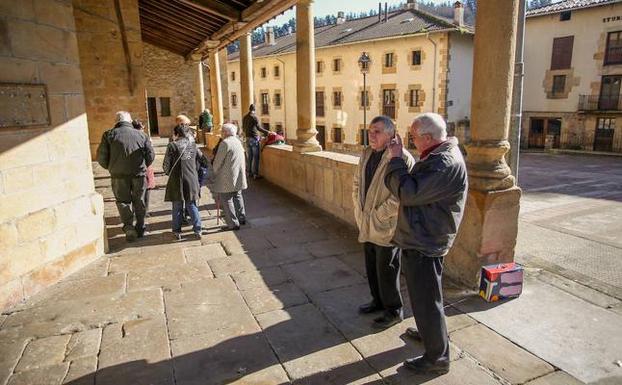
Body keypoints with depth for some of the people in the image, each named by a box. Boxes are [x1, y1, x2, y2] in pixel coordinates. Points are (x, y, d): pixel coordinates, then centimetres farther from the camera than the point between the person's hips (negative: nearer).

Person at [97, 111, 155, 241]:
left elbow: (101, 157, -3)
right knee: (139, 201, 13)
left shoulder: (109, 135, -1)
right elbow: (151, 155, 3)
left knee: (123, 201, 11)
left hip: (119, 175, -1)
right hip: (139, 174, 1)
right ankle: (140, 229, 21)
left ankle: (128, 226, -4)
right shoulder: (141, 135, 3)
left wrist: (110, 167, 15)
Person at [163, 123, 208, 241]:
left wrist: (169, 173, 13)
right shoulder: (193, 145, 2)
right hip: (192, 181, 3)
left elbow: (166, 166, -7)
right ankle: (197, 230, 13)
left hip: (177, 182, -3)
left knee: (177, 208, 10)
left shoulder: (172, 146, -9)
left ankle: (177, 232, 18)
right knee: (192, 206, 13)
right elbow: (204, 162, 7)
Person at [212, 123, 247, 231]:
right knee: (237, 196, 20)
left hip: (227, 177, -9)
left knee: (225, 199, -2)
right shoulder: (238, 141, 11)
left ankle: (233, 224, -1)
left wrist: (215, 172, 5)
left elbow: (218, 161, -13)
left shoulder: (225, 143, -15)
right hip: (238, 176, 9)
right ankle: (241, 218, 28)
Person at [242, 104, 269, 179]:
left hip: (248, 138, 7)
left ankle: (249, 172, 17)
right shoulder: (254, 117, -11)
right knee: (256, 157, -5)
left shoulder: (245, 117, 11)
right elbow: (259, 128, -13)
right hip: (254, 138, -7)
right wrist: (268, 132, -8)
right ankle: (255, 174, -6)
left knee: (250, 156, 13)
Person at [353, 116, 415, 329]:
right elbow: (357, 183, 14)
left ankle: (394, 311, 27)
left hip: (387, 227, -8)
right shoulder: (366, 154, 6)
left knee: (386, 271, 6)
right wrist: (359, 210, 5)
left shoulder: (403, 158, -20)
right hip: (367, 226, 8)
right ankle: (378, 301, 43)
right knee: (371, 267, 21)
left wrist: (377, 216, -18)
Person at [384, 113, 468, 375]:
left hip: (425, 243, -10)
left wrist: (396, 159, -19)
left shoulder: (447, 164, -25)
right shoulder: (439, 156, 8)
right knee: (424, 296, 27)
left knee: (426, 299, 3)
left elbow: (408, 193, -28)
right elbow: (415, 187, 11)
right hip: (421, 238, 10)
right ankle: (428, 331, 48)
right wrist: (398, 159, 0)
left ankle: (437, 358, 19)